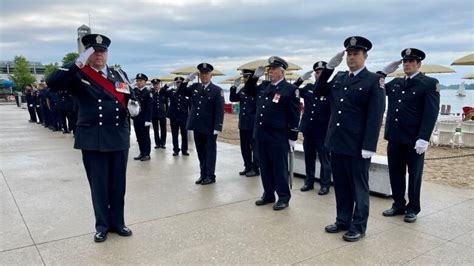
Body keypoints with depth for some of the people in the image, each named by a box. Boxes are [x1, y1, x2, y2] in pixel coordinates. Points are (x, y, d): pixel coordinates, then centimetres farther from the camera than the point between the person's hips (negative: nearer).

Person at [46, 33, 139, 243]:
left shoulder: (119, 74, 10)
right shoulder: (78, 75, -1)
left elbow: (129, 98, 18)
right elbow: (53, 83, -17)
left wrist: (133, 106, -6)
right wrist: (78, 63, -23)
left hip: (119, 137, 3)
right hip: (93, 139, -3)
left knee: (118, 184, 10)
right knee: (98, 184, 7)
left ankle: (117, 223, 25)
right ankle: (102, 225, 23)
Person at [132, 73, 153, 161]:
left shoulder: (148, 93, -7)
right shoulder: (134, 91, 10)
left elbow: (149, 108, -11)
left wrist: (148, 120, -16)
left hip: (144, 119, -5)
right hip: (136, 118, 5)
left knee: (145, 137, 2)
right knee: (139, 137, 10)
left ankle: (147, 154, 9)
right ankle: (142, 153, 19)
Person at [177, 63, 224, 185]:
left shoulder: (217, 90, -7)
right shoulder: (194, 87, 8)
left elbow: (219, 111, -11)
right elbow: (180, 92, 13)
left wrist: (217, 128, -18)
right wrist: (187, 80, -2)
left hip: (209, 128, -5)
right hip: (197, 126, 5)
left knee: (210, 152, 6)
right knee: (201, 152, 13)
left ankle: (210, 176, 14)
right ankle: (203, 174, 24)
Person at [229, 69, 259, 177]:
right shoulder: (243, 90, 11)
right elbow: (232, 99, 13)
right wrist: (234, 87, 3)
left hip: (253, 124, -7)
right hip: (243, 124, 7)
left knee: (255, 147, 2)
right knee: (244, 147, 13)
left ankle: (255, 168, 11)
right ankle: (248, 167, 25)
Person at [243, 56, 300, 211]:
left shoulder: (290, 89, -8)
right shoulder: (263, 86, 10)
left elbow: (294, 115, -10)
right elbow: (248, 90, 26)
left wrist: (293, 137, -11)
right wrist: (254, 77, 8)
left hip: (278, 138, -6)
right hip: (262, 135, 7)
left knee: (280, 168, 3)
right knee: (265, 167, 14)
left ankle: (284, 197, 15)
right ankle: (268, 194, 27)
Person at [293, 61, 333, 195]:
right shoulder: (308, 87, 8)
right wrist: (300, 79, -4)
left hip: (323, 131, -5)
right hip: (308, 129, 5)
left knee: (324, 158, 4)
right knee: (309, 157, 14)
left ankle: (325, 184, 15)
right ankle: (309, 182, 26)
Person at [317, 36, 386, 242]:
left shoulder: (374, 81, -7)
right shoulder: (339, 78, 11)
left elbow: (375, 116, -12)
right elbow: (320, 90, 22)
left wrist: (368, 147, -18)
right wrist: (329, 67, 8)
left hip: (357, 146, -6)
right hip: (337, 142, 6)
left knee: (359, 187, 7)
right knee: (341, 185, 15)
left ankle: (358, 227, 20)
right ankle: (343, 221, 30)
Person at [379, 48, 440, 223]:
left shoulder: (430, 83, -3)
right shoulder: (395, 83, 12)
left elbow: (431, 113, -11)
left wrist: (423, 138, -19)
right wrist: (384, 72, 6)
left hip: (414, 139, -5)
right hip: (394, 137, 5)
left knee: (414, 175, 8)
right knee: (395, 173, 11)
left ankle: (413, 208, 21)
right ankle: (398, 205, 26)